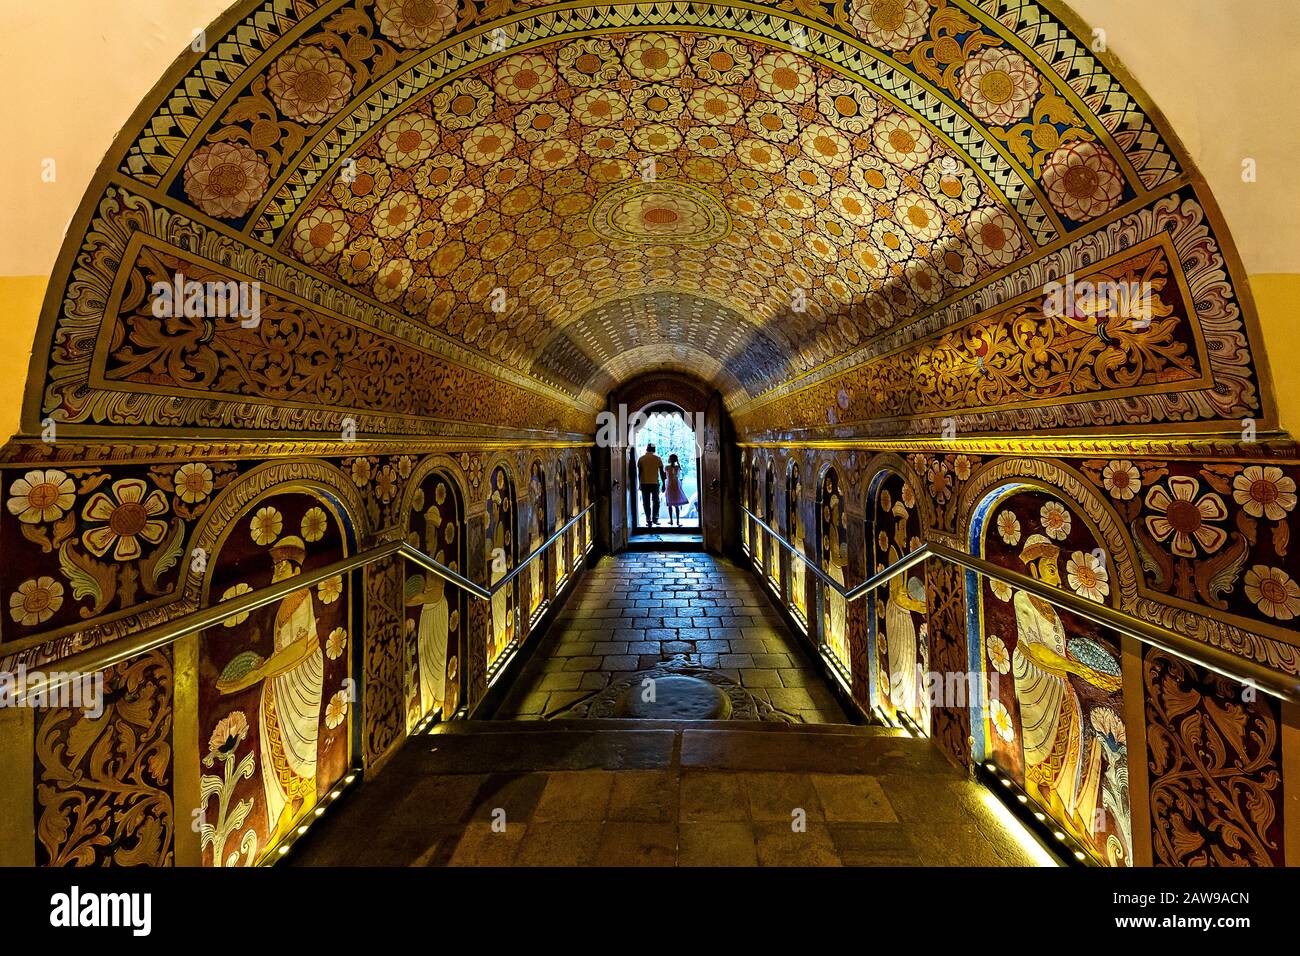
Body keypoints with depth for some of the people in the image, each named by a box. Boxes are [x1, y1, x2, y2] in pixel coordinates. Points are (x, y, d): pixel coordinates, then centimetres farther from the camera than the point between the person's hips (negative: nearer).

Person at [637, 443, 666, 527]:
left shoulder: (641, 459, 4)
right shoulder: (658, 459, 2)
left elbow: (639, 473, 4)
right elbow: (662, 473, 1)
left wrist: (640, 483, 14)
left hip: (644, 483, 0)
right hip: (655, 483, 0)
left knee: (646, 503, 5)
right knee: (656, 501, 14)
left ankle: (649, 520, 4)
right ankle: (655, 519, 9)